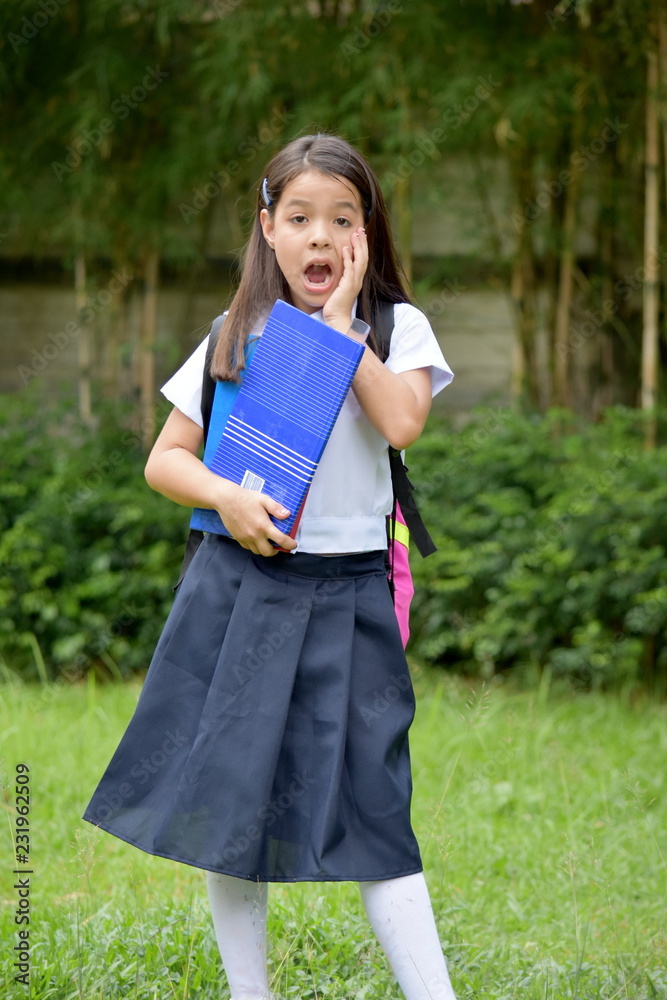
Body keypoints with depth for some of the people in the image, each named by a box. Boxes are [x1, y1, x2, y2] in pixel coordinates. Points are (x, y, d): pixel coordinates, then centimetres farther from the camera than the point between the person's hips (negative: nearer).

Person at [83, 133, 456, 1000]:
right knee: (227, 800, 5)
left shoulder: (397, 328, 4)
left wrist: (340, 323, -10)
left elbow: (404, 422, -17)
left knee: (367, 809, -7)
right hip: (239, 589, 2)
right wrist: (227, 498, -11)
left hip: (346, 597, -2)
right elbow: (164, 460, 8)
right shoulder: (237, 337, 7)